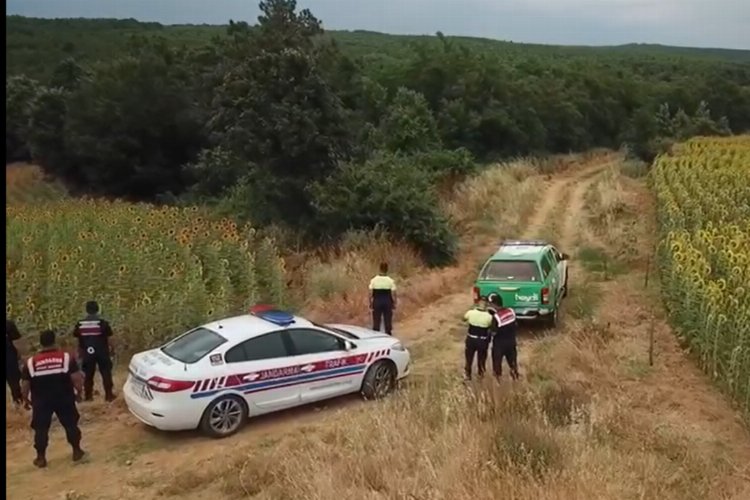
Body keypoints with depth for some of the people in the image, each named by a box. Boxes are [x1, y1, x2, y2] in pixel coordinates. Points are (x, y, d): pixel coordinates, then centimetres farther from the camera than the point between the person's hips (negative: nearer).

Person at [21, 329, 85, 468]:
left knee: (41, 429, 15)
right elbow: (76, 379, -13)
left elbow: (25, 385, -3)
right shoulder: (67, 357, -11)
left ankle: (41, 458, 21)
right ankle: (77, 451, 23)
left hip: (41, 401, 0)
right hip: (64, 399, 0)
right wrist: (78, 392, 4)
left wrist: (26, 400, 14)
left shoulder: (31, 362, -7)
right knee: (71, 424, 15)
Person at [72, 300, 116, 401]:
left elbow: (77, 340, 6)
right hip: (102, 352, -3)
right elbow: (109, 340, -8)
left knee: (88, 375, 14)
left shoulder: (79, 324, -1)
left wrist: (80, 353, 19)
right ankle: (109, 394, 9)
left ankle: (88, 395, 20)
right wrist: (112, 350, 8)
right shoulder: (103, 323, -11)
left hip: (87, 353, 3)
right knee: (106, 374, 7)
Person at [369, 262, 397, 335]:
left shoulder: (373, 280, -5)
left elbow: (371, 293, -4)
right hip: (387, 302, 0)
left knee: (376, 322, 8)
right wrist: (394, 303, 5)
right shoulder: (391, 281, -7)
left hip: (377, 302, 0)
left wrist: (371, 304, 5)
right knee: (388, 321, 8)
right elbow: (393, 294, -6)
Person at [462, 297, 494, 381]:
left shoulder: (471, 312, -18)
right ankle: (481, 372, 45)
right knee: (481, 357, 25)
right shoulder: (489, 316, -21)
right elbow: (490, 326, -3)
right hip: (483, 340, -1)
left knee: (469, 357, 22)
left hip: (471, 339, 1)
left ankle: (468, 374, 37)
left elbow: (464, 319, 3)